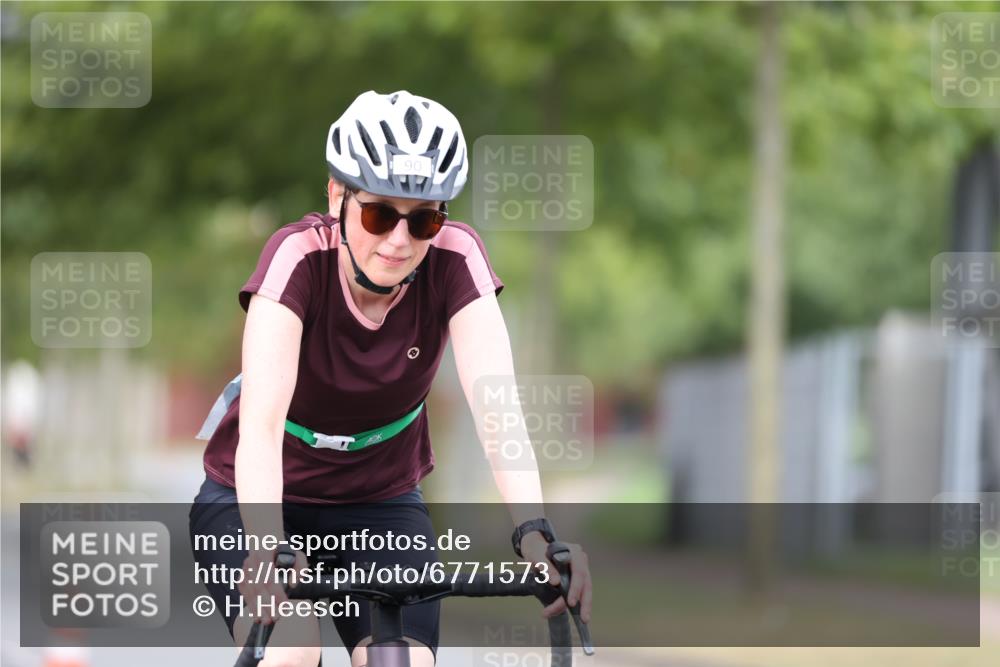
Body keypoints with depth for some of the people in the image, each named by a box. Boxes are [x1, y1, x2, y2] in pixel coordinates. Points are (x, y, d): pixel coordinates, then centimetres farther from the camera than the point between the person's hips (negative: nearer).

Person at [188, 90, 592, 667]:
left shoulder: (454, 259, -20)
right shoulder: (300, 256, -27)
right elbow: (262, 419, -39)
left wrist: (534, 532, -48)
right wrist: (266, 545, -55)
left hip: (380, 502, 3)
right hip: (255, 498, -3)